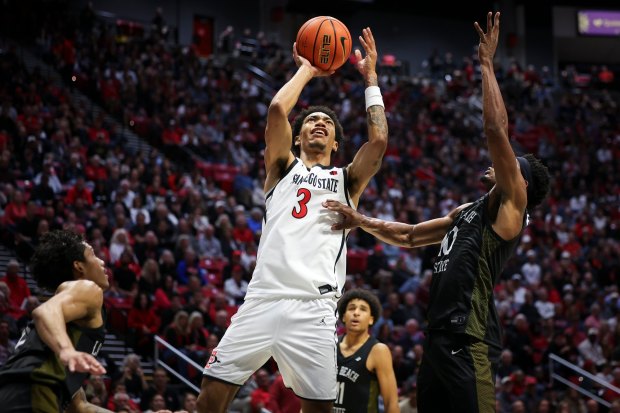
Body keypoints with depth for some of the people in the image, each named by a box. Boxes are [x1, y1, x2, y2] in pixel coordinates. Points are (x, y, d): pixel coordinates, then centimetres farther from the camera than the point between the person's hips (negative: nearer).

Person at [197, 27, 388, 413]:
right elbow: (277, 109, 2)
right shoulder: (283, 168, 18)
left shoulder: (347, 180, 20)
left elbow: (379, 141, 2)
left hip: (315, 308, 0)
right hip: (263, 299, 0)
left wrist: (371, 78, 12)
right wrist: (306, 70, 16)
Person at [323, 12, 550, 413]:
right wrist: (361, 220, 20)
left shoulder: (510, 206, -1)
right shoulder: (466, 212, 24)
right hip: (439, 335, 9)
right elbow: (409, 236, 32)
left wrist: (487, 63, -8)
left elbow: (496, 129, -12)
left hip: (469, 339, -9)